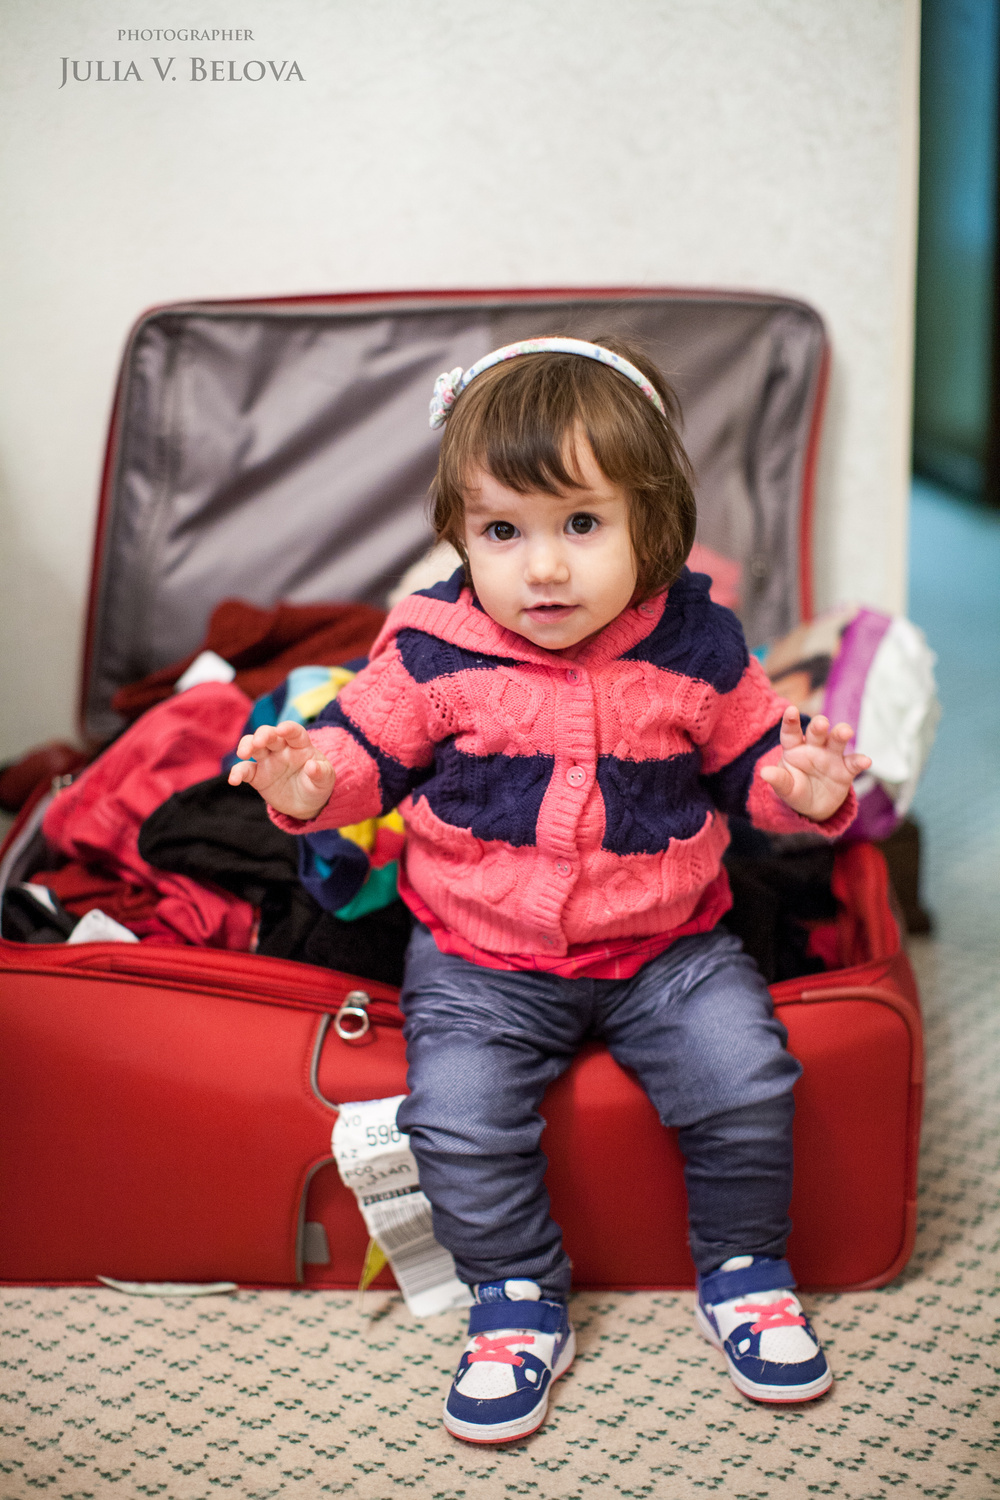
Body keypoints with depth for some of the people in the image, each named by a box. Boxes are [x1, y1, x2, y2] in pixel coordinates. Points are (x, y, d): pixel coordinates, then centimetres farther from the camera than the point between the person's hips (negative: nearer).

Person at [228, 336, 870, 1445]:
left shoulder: (696, 648, -5)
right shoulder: (434, 655, -9)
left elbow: (751, 756, 7)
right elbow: (368, 748, 1)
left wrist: (803, 785, -15)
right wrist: (309, 781, -21)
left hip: (666, 943, 1)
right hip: (480, 955, 0)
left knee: (744, 1077, -16)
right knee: (457, 1113, -20)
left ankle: (742, 1269, 14)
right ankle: (517, 1302, 7)